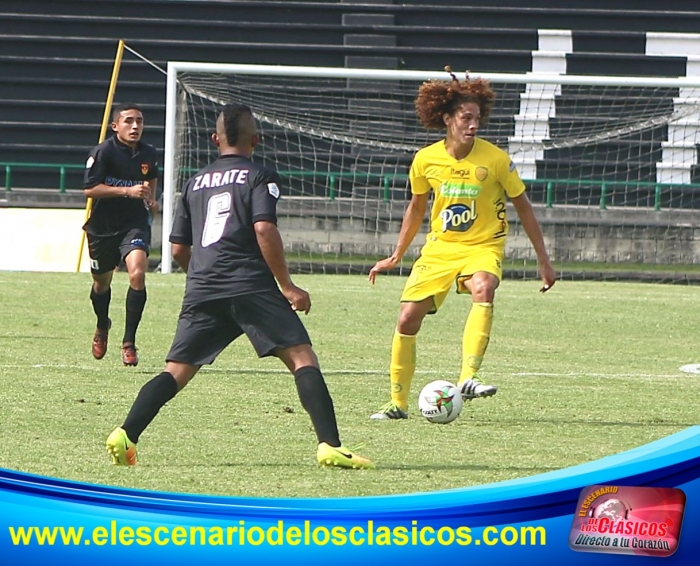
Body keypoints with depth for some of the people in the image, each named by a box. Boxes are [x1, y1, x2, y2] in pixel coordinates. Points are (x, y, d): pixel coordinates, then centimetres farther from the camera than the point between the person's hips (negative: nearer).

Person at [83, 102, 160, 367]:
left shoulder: (148, 153, 1)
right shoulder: (103, 152, -14)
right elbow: (89, 189, -20)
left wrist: (151, 197, 5)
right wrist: (127, 191, -26)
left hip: (135, 224, 1)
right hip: (103, 227, -1)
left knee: (137, 274, -23)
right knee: (102, 283, 16)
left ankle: (129, 342, -14)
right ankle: (102, 328, 49)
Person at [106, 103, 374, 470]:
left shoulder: (196, 182, 21)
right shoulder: (259, 177, 5)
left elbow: (178, 249, 22)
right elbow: (265, 229, -10)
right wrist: (286, 285, -5)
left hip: (201, 290, 5)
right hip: (251, 285, -5)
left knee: (177, 370, 7)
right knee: (301, 357, -4)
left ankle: (125, 435, -12)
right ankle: (330, 446, -17)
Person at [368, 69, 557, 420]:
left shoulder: (495, 159, -12)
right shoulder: (425, 160, -4)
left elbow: (523, 207, 0)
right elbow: (416, 208, 14)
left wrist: (543, 260, 2)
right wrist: (396, 257, 19)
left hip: (482, 246, -3)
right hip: (439, 247, 3)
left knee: (483, 289, -36)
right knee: (407, 320, -5)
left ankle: (468, 380, -42)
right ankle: (398, 402, 13)